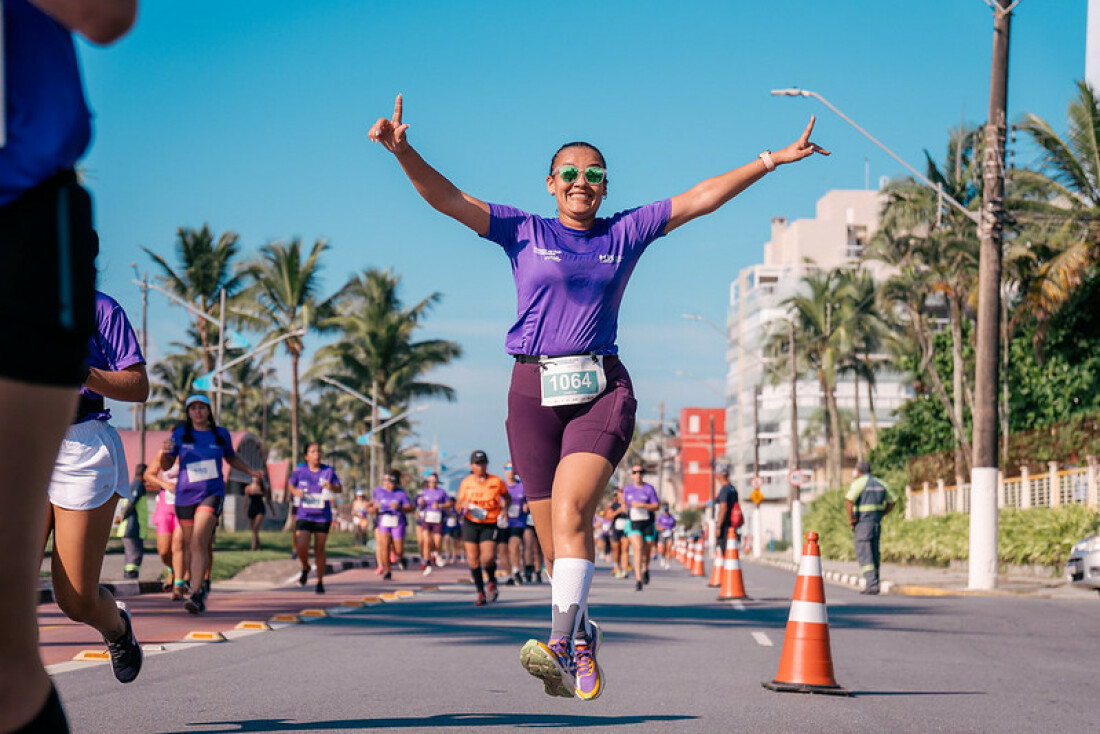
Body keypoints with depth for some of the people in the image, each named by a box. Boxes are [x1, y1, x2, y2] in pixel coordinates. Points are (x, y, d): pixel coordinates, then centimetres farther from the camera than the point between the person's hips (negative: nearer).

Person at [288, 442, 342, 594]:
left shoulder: (328, 471, -1)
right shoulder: (300, 470, 0)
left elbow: (340, 489, 3)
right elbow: (290, 484, 16)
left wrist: (331, 487, -19)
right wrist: (296, 492, -6)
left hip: (323, 517, 0)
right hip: (304, 516, 0)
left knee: (319, 550, 3)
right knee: (301, 547, -15)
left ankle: (320, 581, 20)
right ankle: (305, 568, 18)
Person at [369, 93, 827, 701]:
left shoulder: (625, 233, 13)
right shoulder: (523, 232, 9)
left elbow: (700, 198, 14)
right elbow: (448, 199, 0)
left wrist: (773, 160, 12)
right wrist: (403, 152, -15)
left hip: (602, 389, -1)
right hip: (534, 392, 1)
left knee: (571, 514, -22)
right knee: (555, 540, 3)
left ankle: (560, 644, -28)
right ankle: (582, 640, 25)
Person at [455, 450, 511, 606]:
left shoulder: (496, 482, -2)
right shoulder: (466, 483, 3)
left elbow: (507, 497, 15)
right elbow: (457, 506, 8)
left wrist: (505, 509, -3)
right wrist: (462, 504, -15)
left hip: (490, 524, -2)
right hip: (470, 524, 2)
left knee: (487, 558, -18)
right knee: (473, 559, -2)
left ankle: (492, 581, 15)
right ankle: (481, 593, 12)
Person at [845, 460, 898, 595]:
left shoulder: (858, 483, -9)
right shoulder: (879, 484, 12)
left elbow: (849, 501, -24)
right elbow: (893, 500, 18)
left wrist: (851, 519, -14)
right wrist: (881, 515, 15)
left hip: (862, 523, -7)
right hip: (876, 523, 7)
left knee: (864, 556, -7)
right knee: (873, 555, 12)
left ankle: (872, 585, -17)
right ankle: (873, 585, 11)